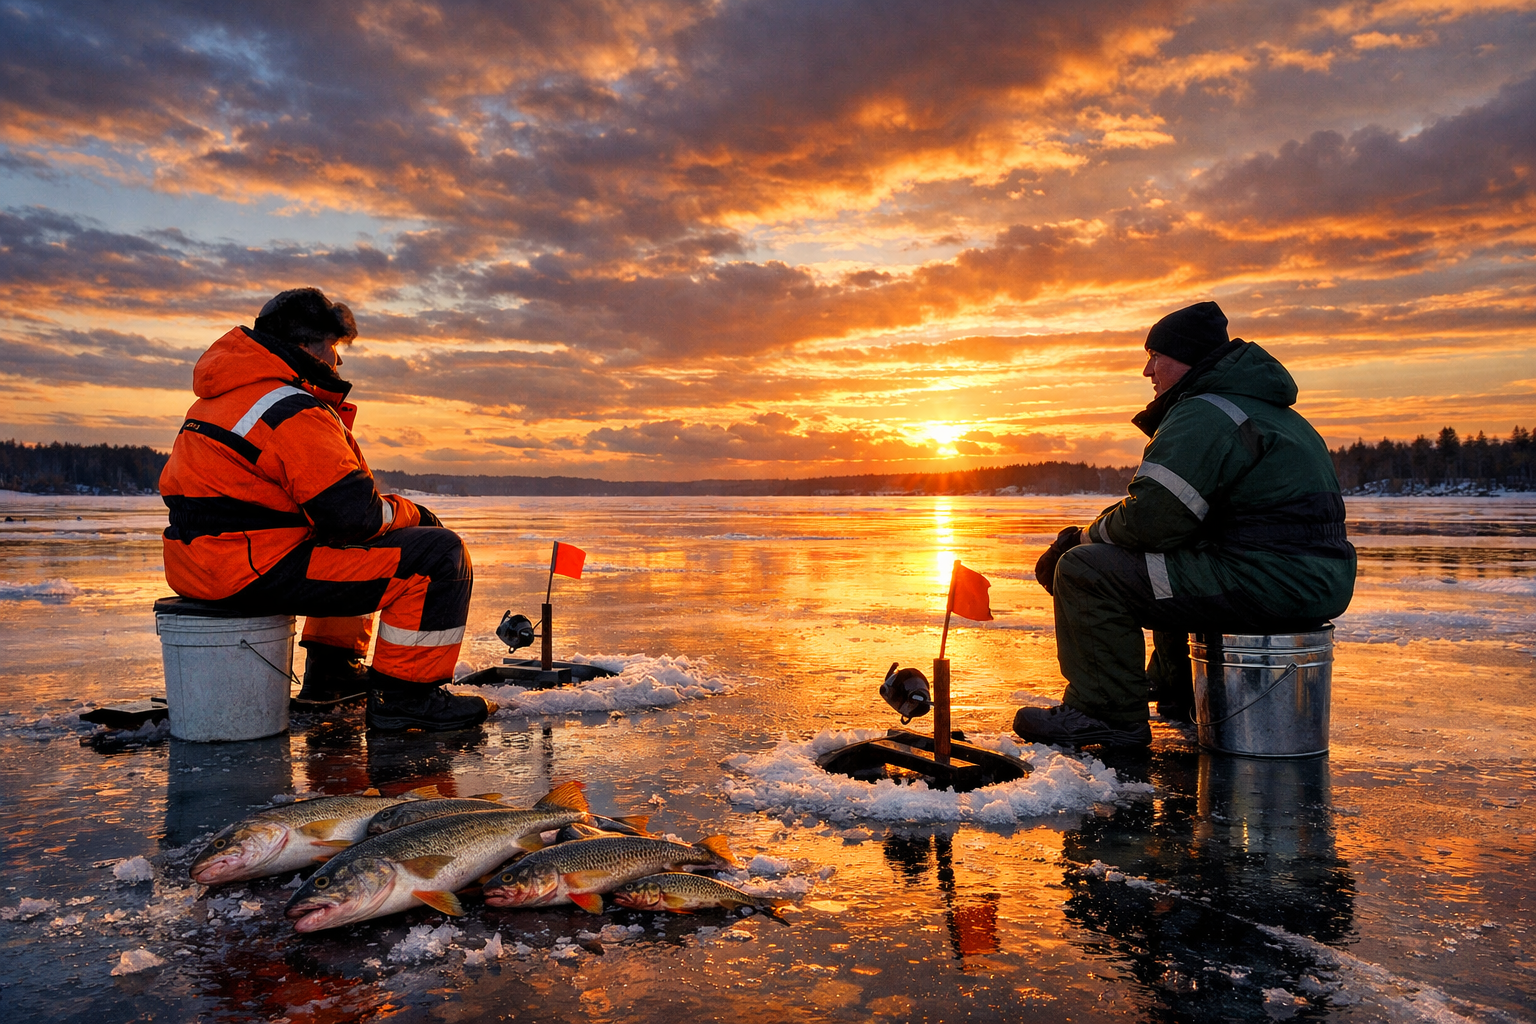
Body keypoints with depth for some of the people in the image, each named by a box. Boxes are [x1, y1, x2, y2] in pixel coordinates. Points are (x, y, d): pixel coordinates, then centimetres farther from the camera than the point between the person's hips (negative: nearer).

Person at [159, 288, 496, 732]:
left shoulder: (227, 395, 18)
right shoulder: (294, 412, -16)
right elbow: (354, 515, -20)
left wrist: (333, 410, 12)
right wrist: (411, 512, -2)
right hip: (255, 571, -11)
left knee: (355, 547, 35)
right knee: (439, 554, -13)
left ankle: (332, 672, 33)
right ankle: (405, 695, -4)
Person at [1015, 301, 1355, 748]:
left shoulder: (1202, 416, -14)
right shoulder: (1257, 407, 22)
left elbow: (1148, 519, -22)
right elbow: (1166, 512, 21)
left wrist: (1090, 535, 0)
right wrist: (1092, 536, 10)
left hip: (1270, 586, -11)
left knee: (1087, 570, -12)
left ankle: (1107, 714, -4)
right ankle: (1180, 691, 39)